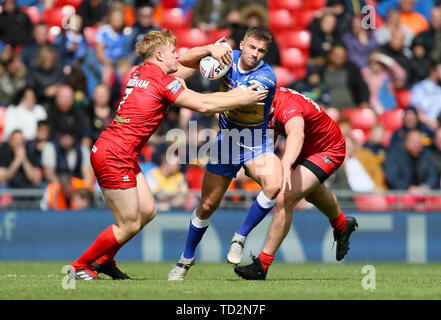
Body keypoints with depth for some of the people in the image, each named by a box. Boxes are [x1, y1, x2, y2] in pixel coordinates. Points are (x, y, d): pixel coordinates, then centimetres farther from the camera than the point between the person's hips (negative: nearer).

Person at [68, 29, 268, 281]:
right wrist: (242, 99, -2)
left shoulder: (141, 73, 12)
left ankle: (104, 260, 26)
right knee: (130, 225, -2)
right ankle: (80, 267, 10)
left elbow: (184, 63, 25)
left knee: (147, 211, 14)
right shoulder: (162, 82, -13)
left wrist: (209, 49, 9)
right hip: (114, 156, -10)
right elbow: (203, 105, -11)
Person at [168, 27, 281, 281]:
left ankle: (240, 237, -11)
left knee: (274, 185, -31)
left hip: (256, 142, -3)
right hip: (226, 140, 3)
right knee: (208, 205, 6)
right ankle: (187, 259, 27)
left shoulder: (266, 76, -21)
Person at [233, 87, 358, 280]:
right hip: (306, 148, 10)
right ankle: (342, 225, 69)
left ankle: (262, 265, -18)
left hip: (329, 152, -10)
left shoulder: (288, 106, -42)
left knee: (285, 200, -24)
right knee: (312, 194, 36)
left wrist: (286, 165, -81)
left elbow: (296, 134, -65)